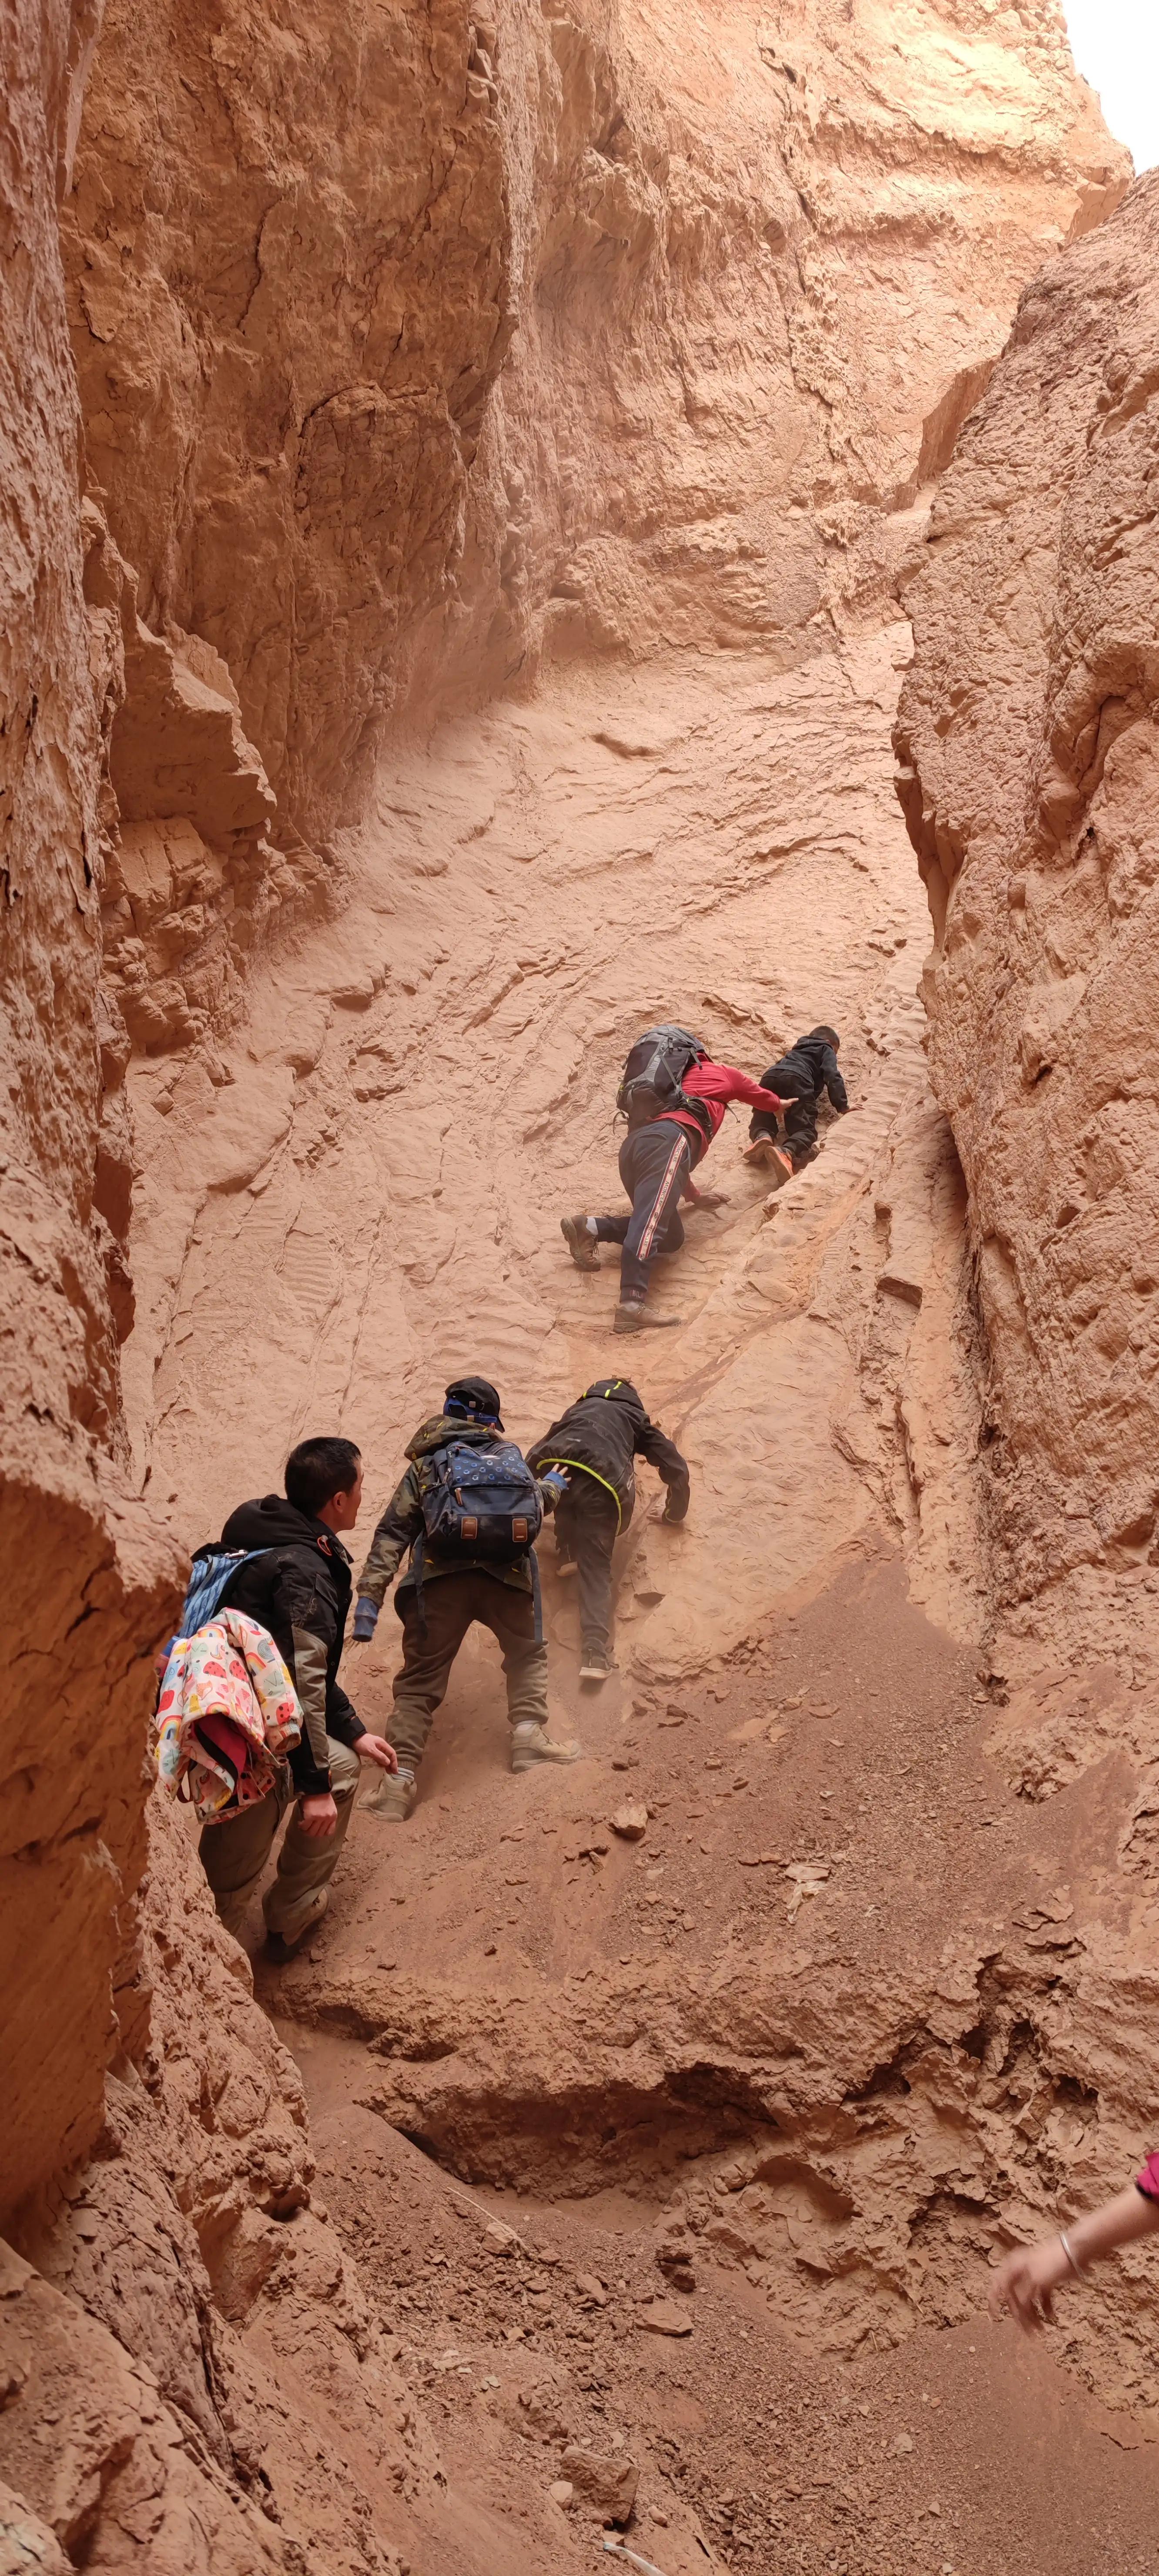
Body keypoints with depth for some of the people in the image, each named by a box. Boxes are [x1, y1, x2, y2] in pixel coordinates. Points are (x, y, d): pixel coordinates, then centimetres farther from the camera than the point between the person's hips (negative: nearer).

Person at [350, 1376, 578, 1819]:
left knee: (419, 1680, 6)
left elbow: (392, 1533, 8)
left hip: (440, 1579, -1)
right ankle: (529, 1733, 10)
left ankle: (402, 1778, -7)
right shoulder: (509, 1455, 22)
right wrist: (553, 1484, 58)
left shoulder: (425, 1466, 19)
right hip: (506, 1577, 1)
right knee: (528, 1652, 27)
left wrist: (369, 1598, 2)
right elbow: (537, 1501, 34)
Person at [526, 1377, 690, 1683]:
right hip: (601, 1486, -2)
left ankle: (568, 1552, 23)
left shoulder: (580, 1408, 39)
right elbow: (677, 1471, 30)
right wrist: (674, 1513, 46)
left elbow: (533, 1456, 42)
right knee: (596, 1568, 0)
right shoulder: (636, 1418, 32)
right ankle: (595, 1652, -18)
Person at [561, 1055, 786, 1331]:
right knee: (653, 1219, -27)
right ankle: (632, 1304, -48)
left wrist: (695, 1196, 57)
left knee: (671, 1238, 11)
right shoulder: (722, 1073, 31)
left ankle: (588, 1228, -3)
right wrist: (782, 1105, 71)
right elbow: (769, 1101, 47)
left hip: (633, 1145, 7)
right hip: (669, 1139, -7)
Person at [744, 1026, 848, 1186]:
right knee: (805, 1129, -11)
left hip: (771, 1075, 5)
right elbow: (833, 1077, 11)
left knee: (762, 1118, 19)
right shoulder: (826, 1050, 27)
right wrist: (842, 1106, 7)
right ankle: (786, 1152, -44)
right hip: (796, 1078, -5)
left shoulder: (799, 1048, 45)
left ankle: (763, 1136, -19)